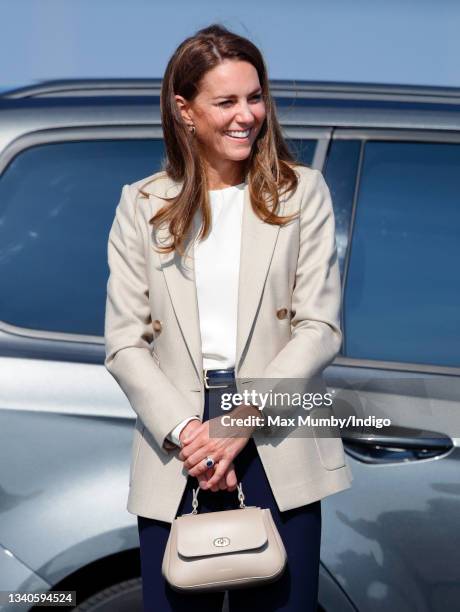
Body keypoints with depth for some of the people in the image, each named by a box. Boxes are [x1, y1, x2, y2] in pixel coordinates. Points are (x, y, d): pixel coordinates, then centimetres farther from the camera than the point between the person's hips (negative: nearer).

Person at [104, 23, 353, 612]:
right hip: (174, 447, 1)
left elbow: (319, 328, -2)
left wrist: (243, 422, -12)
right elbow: (124, 343, 2)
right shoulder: (142, 204, 6)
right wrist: (185, 431, -12)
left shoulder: (302, 193, 4)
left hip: (278, 448, 0)